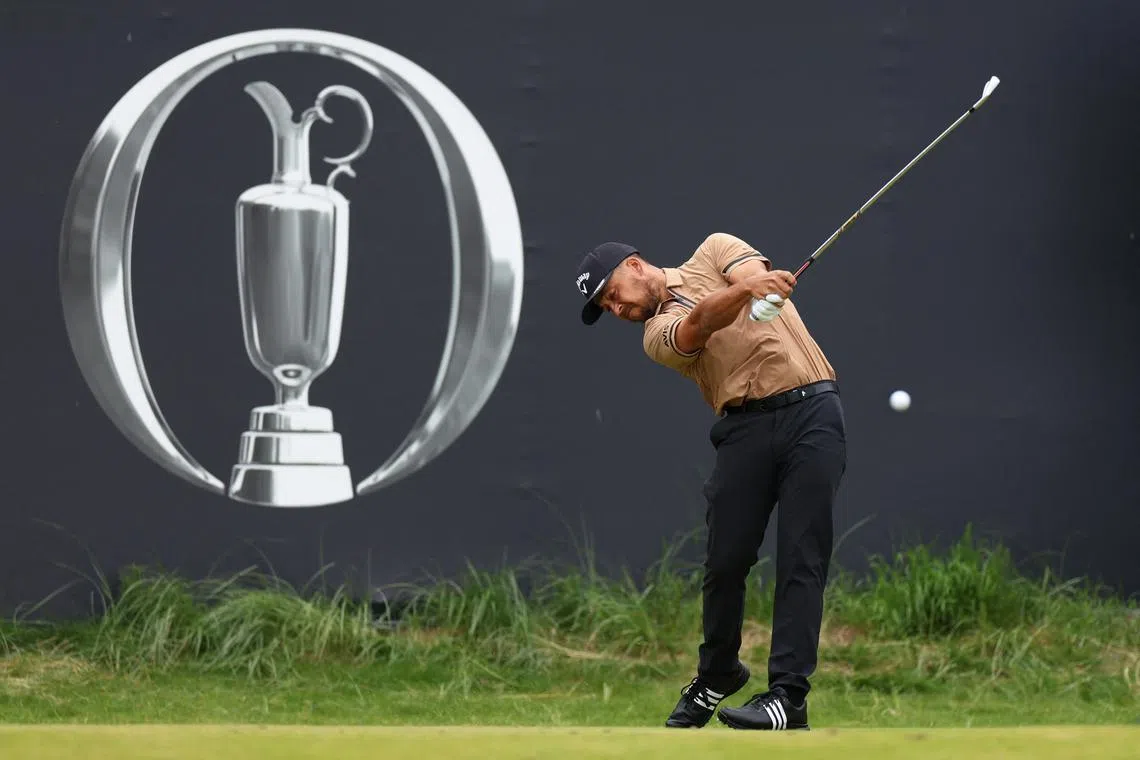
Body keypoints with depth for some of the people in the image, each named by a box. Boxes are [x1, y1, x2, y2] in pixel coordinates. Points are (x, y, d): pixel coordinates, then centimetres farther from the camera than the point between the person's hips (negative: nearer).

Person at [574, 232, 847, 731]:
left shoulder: (713, 251, 15)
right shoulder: (657, 335, 11)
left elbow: (757, 273, -6)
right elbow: (699, 324, -12)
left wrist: (763, 286, -32)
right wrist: (745, 291, -33)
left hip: (811, 411, -2)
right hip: (746, 425, 2)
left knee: (801, 559, -10)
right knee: (726, 560, -1)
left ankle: (789, 695, -14)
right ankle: (717, 676, 22)